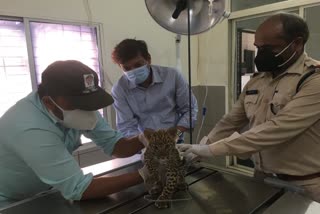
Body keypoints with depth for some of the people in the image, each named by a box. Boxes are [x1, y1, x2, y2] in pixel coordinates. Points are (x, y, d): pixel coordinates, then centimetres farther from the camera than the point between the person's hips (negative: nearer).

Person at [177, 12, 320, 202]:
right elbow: (231, 121, 6)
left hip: (304, 186, -5)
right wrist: (200, 149, -6)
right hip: (262, 178, 6)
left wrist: (212, 149, -30)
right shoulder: (256, 81, 4)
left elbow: (278, 129, -29)